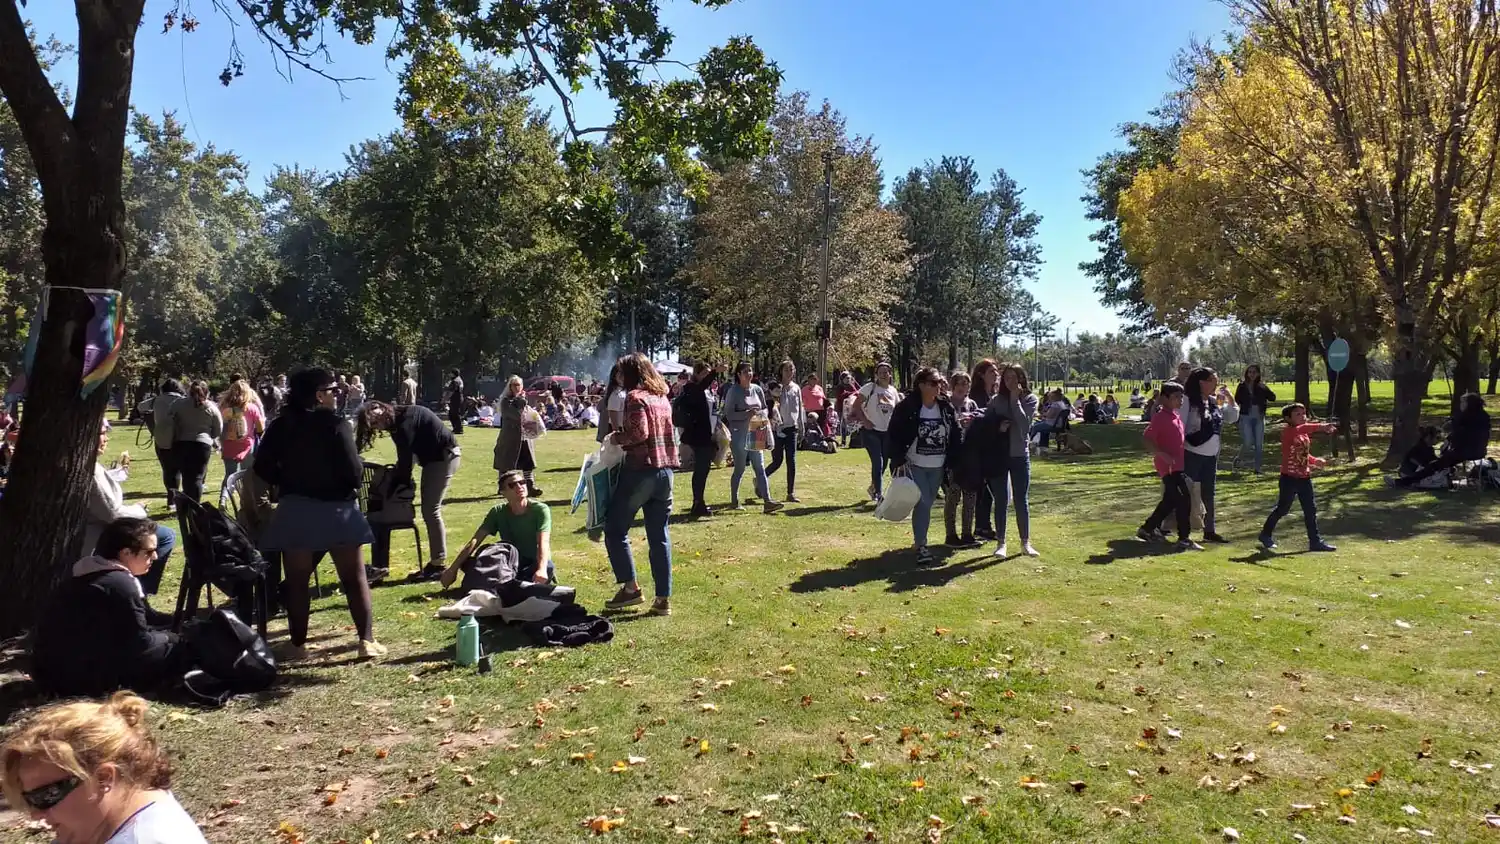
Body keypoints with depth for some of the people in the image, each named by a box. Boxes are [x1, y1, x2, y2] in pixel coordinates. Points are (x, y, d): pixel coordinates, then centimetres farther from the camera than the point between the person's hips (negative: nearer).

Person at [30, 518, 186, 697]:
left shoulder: (88, 575, 10)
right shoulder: (121, 583, -20)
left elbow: (145, 617, 20)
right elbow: (141, 644, -14)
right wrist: (171, 637, 3)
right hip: (81, 677, -10)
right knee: (176, 649, -7)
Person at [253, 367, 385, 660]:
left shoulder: (280, 426, 0)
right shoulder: (335, 425, -14)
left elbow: (263, 468, 3)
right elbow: (353, 471, -17)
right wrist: (354, 484, 6)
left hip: (295, 511, 3)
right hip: (336, 510, -3)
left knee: (297, 581, 11)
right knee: (354, 578, 6)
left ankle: (298, 645, 14)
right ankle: (367, 640, 4)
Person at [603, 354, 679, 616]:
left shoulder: (635, 396, -9)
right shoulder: (661, 397, 14)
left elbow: (639, 432, -20)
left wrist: (616, 438, -3)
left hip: (641, 470, -7)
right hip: (664, 471, 7)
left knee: (615, 529, 6)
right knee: (659, 536, 8)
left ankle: (630, 587, 5)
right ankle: (663, 598, 8)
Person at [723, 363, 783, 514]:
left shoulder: (757, 389, 7)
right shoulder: (733, 391, -7)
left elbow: (765, 408, 16)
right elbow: (729, 414, -12)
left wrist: (764, 416, -6)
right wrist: (747, 413, -23)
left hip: (755, 434, 5)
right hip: (739, 435, -5)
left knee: (760, 468, -1)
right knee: (740, 469, 4)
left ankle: (767, 501, -5)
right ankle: (734, 501, 19)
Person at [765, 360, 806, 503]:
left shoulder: (796, 388, 9)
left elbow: (800, 409, 15)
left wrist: (801, 428, 15)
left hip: (791, 428, 4)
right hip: (778, 428, -4)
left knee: (791, 462, 2)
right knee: (777, 461, -2)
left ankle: (791, 493, 8)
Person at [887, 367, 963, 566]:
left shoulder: (947, 408, 2)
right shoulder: (906, 407, -11)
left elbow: (956, 437, 6)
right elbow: (894, 435, -10)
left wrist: (953, 462, 0)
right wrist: (898, 460, -15)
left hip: (937, 466, 5)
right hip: (915, 464, -4)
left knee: (927, 503, 12)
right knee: (923, 503, -12)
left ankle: (919, 539, 28)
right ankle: (921, 546, -7)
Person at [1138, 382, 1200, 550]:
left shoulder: (1176, 417, 14)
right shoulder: (1160, 417, -14)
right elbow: (1147, 439, -21)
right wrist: (1163, 455, -29)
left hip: (1177, 466, 10)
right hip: (1168, 467, -10)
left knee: (1170, 500, 15)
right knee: (1183, 500, -10)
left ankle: (1148, 528, 26)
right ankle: (1184, 539, -5)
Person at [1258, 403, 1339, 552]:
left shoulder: (1305, 435, 10)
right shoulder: (1288, 431, -14)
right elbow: (1301, 429, -37)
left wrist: (1315, 460, 2)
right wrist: (1321, 426, -50)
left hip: (1305, 478, 7)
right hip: (1289, 478, -7)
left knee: (1311, 509, 7)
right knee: (1282, 509, 4)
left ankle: (1315, 541, 13)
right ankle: (1266, 534, 22)